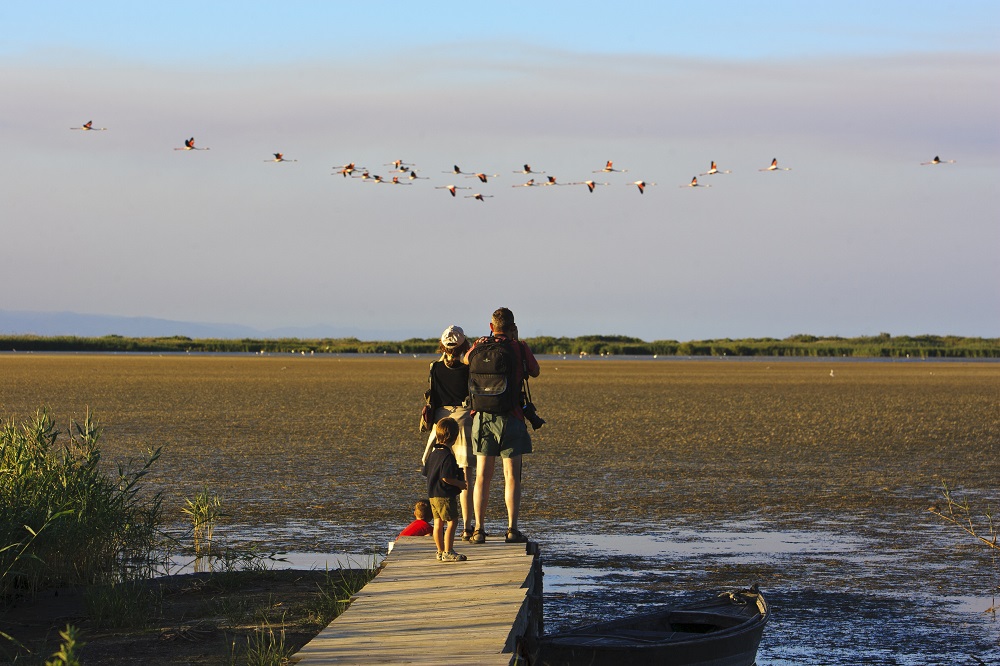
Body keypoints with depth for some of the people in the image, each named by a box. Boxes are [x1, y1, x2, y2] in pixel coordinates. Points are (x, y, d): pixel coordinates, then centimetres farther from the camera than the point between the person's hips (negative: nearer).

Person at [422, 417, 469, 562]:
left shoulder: (433, 453, 10)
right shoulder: (447, 456, -18)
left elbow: (426, 472, 17)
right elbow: (446, 477, -23)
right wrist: (460, 483, -9)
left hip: (433, 494, 9)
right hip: (446, 495, -9)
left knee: (438, 523, 13)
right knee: (451, 522, -5)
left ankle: (441, 552, 21)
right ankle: (448, 552, -7)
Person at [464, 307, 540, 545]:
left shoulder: (479, 346, 3)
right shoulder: (519, 348, -3)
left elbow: (466, 359, 24)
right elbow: (535, 371, 14)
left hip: (482, 416, 3)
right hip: (510, 418, -3)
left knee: (482, 476, 7)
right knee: (512, 476, -1)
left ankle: (478, 530, 5)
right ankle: (512, 529, -6)